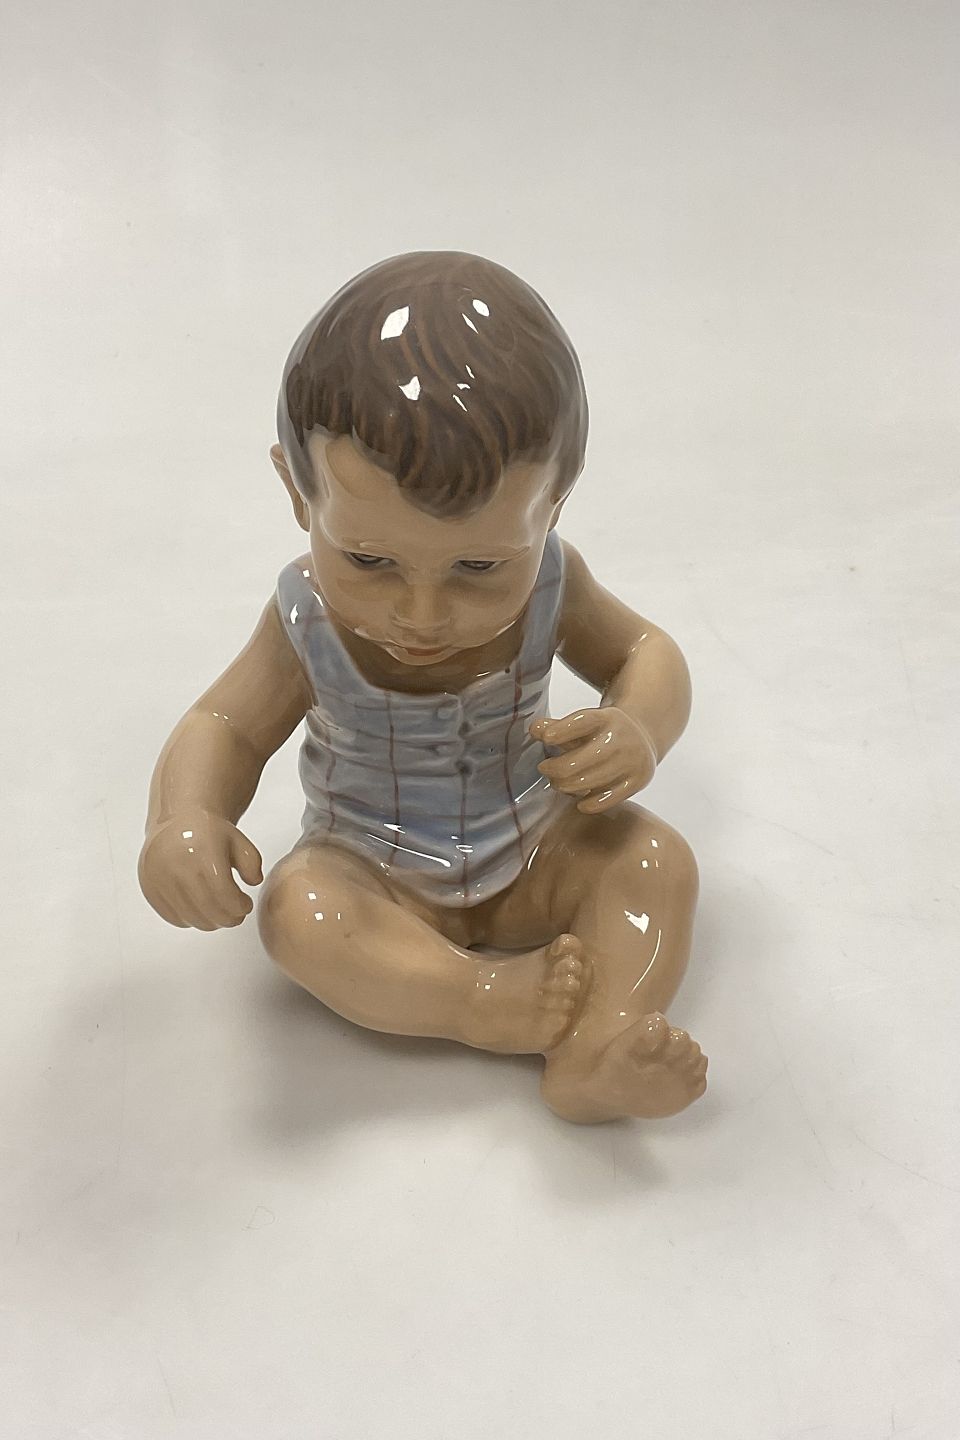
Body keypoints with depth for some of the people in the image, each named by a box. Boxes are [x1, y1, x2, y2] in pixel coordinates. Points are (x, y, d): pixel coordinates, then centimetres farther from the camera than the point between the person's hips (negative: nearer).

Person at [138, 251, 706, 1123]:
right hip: (377, 879, -1)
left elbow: (643, 653, -5)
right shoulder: (306, 622, -22)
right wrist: (184, 821, -35)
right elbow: (227, 726, -12)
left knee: (656, 856, -21)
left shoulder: (550, 582, -19)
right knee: (296, 906, -29)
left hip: (537, 858, 1)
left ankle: (598, 1053, -36)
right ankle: (489, 998, -31)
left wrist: (639, 731, -30)